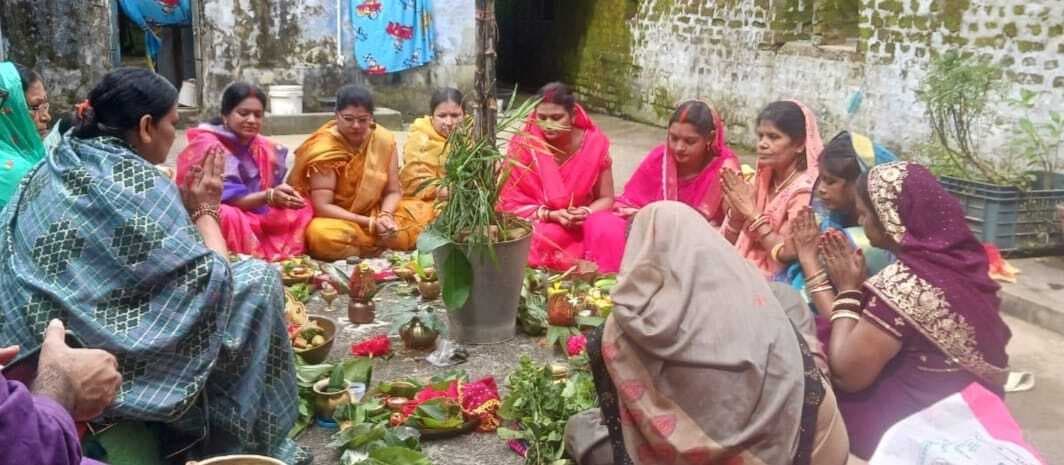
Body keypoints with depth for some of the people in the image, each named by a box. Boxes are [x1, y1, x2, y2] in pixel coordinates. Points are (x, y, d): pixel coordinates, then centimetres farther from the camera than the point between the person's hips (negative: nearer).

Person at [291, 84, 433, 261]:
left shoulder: (384, 140, -5)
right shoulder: (323, 148, -17)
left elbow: (393, 191, 1)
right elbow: (322, 206, -20)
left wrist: (385, 216, -22)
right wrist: (370, 223, -26)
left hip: (375, 216, 4)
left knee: (423, 211, -12)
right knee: (322, 234, -37)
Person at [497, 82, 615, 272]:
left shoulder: (595, 143, -9)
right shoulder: (523, 145, -12)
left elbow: (606, 198, 1)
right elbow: (511, 202, -9)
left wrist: (585, 213, -21)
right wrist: (551, 215, -23)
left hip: (583, 224, 2)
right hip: (537, 222, -1)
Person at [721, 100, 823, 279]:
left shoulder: (804, 189, -15)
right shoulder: (763, 178, 6)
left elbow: (788, 254, -21)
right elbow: (730, 241, 8)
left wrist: (752, 212, -17)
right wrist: (737, 210, -11)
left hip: (776, 280, -6)